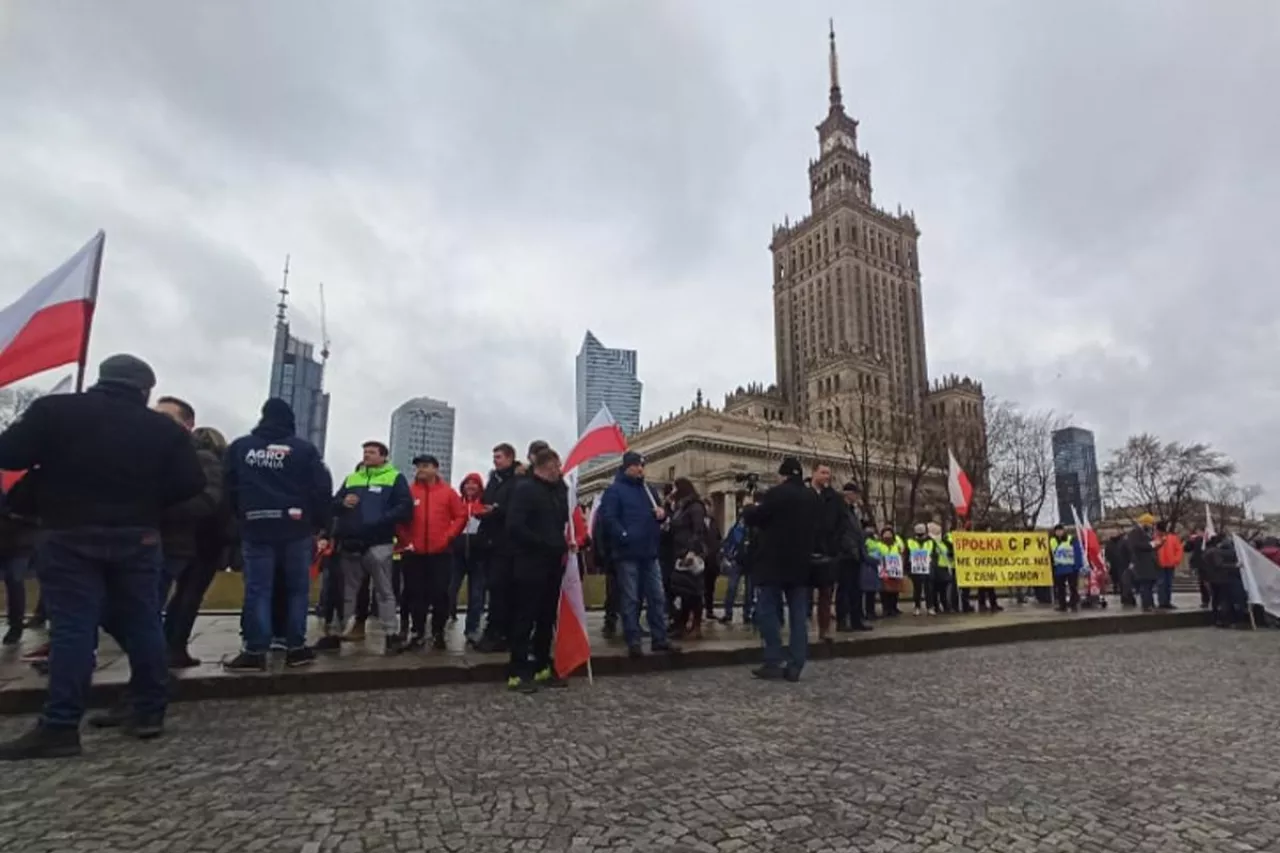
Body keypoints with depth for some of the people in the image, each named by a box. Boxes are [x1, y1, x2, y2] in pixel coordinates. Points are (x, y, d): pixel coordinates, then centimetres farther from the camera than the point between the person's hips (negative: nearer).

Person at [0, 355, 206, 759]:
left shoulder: (53, 410, -2)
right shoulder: (163, 428, 1)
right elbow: (191, 483, -4)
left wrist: (57, 475, 12)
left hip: (71, 537, -1)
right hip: (137, 538, 2)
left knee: (72, 628, 0)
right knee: (142, 624, 8)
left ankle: (59, 727, -1)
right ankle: (150, 711, 15)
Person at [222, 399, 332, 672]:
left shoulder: (239, 447, 6)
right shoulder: (304, 448, -1)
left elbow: (228, 488, 11)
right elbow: (322, 489, -4)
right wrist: (319, 524, 7)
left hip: (255, 530, 2)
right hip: (296, 530, -1)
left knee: (257, 590, 5)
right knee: (298, 588, 8)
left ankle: (255, 652, 5)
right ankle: (296, 648, 10)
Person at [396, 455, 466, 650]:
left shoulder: (448, 491, 2)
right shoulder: (409, 491, 4)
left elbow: (461, 516, 1)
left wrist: (447, 537, -7)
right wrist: (404, 539, -3)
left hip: (441, 553, -1)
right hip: (413, 553, 1)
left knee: (440, 594, 1)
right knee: (415, 594, 7)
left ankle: (438, 633, 13)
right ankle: (418, 633, 17)